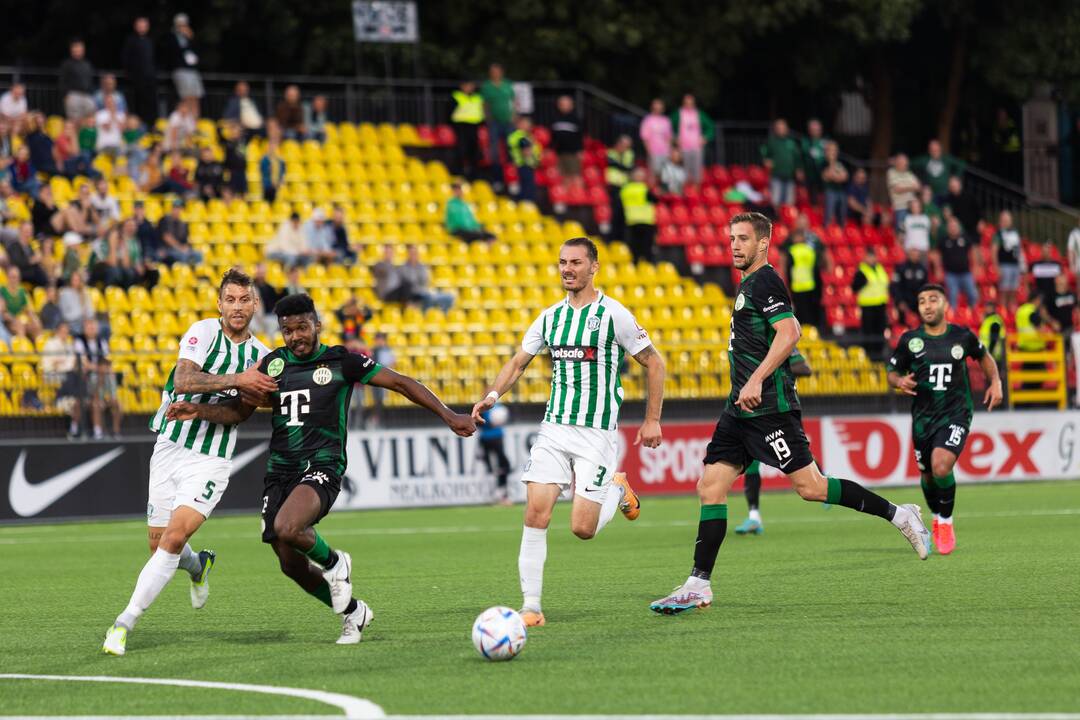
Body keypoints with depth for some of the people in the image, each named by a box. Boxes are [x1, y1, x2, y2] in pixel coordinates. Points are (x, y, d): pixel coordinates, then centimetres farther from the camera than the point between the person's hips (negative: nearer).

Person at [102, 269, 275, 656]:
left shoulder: (261, 356, 6)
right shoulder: (204, 331, -6)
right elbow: (183, 380, -20)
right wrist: (237, 380, -27)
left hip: (212, 461, 0)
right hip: (170, 447, 0)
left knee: (174, 536, -19)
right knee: (159, 544, 7)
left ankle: (124, 623, -16)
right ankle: (198, 565, 44)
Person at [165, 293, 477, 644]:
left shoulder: (341, 361, -1)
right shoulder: (273, 364, 10)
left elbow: (399, 382, 2)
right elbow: (239, 411, 16)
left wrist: (448, 415, -2)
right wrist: (199, 411, -2)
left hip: (322, 468, -5)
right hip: (280, 471, 6)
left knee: (285, 529, -33)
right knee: (292, 565, 4)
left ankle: (334, 563, 0)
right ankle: (354, 612, 28)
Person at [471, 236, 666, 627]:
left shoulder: (613, 314, -7)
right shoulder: (550, 317, 9)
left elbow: (654, 362, 0)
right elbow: (518, 363, 16)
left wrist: (652, 419, -1)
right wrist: (492, 395, -3)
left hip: (597, 433, -4)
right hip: (554, 429, 4)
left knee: (582, 528, -9)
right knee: (536, 513, -11)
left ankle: (617, 490, 24)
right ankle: (531, 606, -6)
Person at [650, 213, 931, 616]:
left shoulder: (764, 283, -10)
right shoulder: (748, 285, 20)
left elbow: (789, 333, -23)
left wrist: (756, 380, -28)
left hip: (769, 407, -10)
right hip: (743, 407, 10)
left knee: (809, 486, -11)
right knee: (710, 487, 2)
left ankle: (898, 515, 2)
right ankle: (699, 586, 1)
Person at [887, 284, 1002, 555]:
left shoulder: (962, 336, -1)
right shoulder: (910, 340, -2)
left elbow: (984, 357, 19)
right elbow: (892, 372, 9)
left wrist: (995, 382, 4)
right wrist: (900, 381, -14)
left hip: (956, 413, -2)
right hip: (923, 417, 2)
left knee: (941, 467, -24)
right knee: (927, 474, 12)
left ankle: (946, 521, 0)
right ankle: (937, 517, 44)